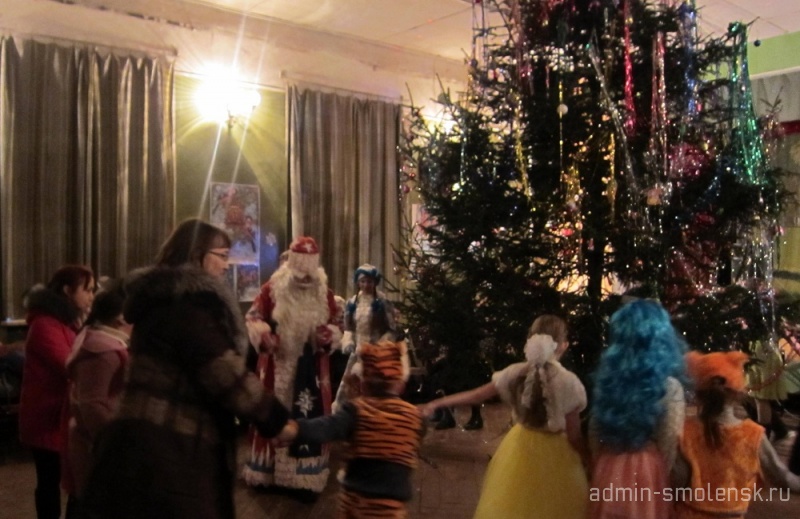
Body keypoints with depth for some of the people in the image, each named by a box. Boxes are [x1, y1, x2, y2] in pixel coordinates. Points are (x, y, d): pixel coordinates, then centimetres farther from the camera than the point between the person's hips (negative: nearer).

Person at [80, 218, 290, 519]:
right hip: (167, 450, -10)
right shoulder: (187, 303, -16)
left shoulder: (167, 298, 17)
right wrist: (277, 421, -13)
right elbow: (227, 375, -20)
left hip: (155, 444, 10)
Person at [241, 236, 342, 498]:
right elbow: (253, 317, 2)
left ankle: (304, 477, 10)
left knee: (308, 417, 0)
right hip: (277, 364, -1)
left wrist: (327, 336, -13)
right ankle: (267, 470, 25)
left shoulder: (324, 292, 4)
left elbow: (335, 327, 10)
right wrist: (264, 334, -18)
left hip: (311, 367, 1)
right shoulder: (273, 288, -3)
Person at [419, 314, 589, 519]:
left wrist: (435, 404, 9)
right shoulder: (568, 382, -20)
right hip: (555, 455, -3)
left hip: (521, 448, 3)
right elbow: (574, 436, -15)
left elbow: (476, 395, -2)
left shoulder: (515, 373, -10)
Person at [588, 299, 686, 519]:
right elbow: (669, 446, -11)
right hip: (646, 474, -4)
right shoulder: (669, 386, -14)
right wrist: (663, 479, 4)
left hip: (608, 473, 4)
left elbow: (594, 433, 5)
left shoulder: (607, 375, -1)